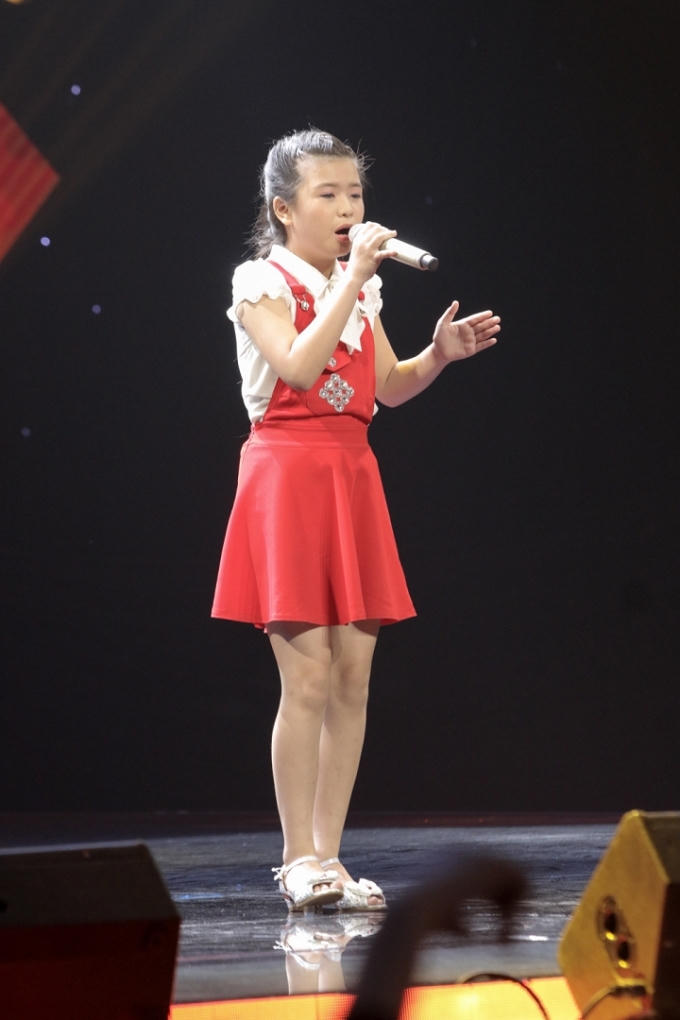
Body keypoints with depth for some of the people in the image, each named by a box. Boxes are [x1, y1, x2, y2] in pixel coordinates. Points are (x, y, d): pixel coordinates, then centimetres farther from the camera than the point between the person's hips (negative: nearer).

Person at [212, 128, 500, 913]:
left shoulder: (357, 288, 15)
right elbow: (298, 367, -21)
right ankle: (298, 861, 1)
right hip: (288, 476, -7)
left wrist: (440, 354, -1)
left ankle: (325, 856, 11)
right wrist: (353, 280, -20)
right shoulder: (262, 281, -5)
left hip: (352, 479, 7)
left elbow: (388, 388, 16)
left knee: (354, 677, 3)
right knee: (309, 678, -8)